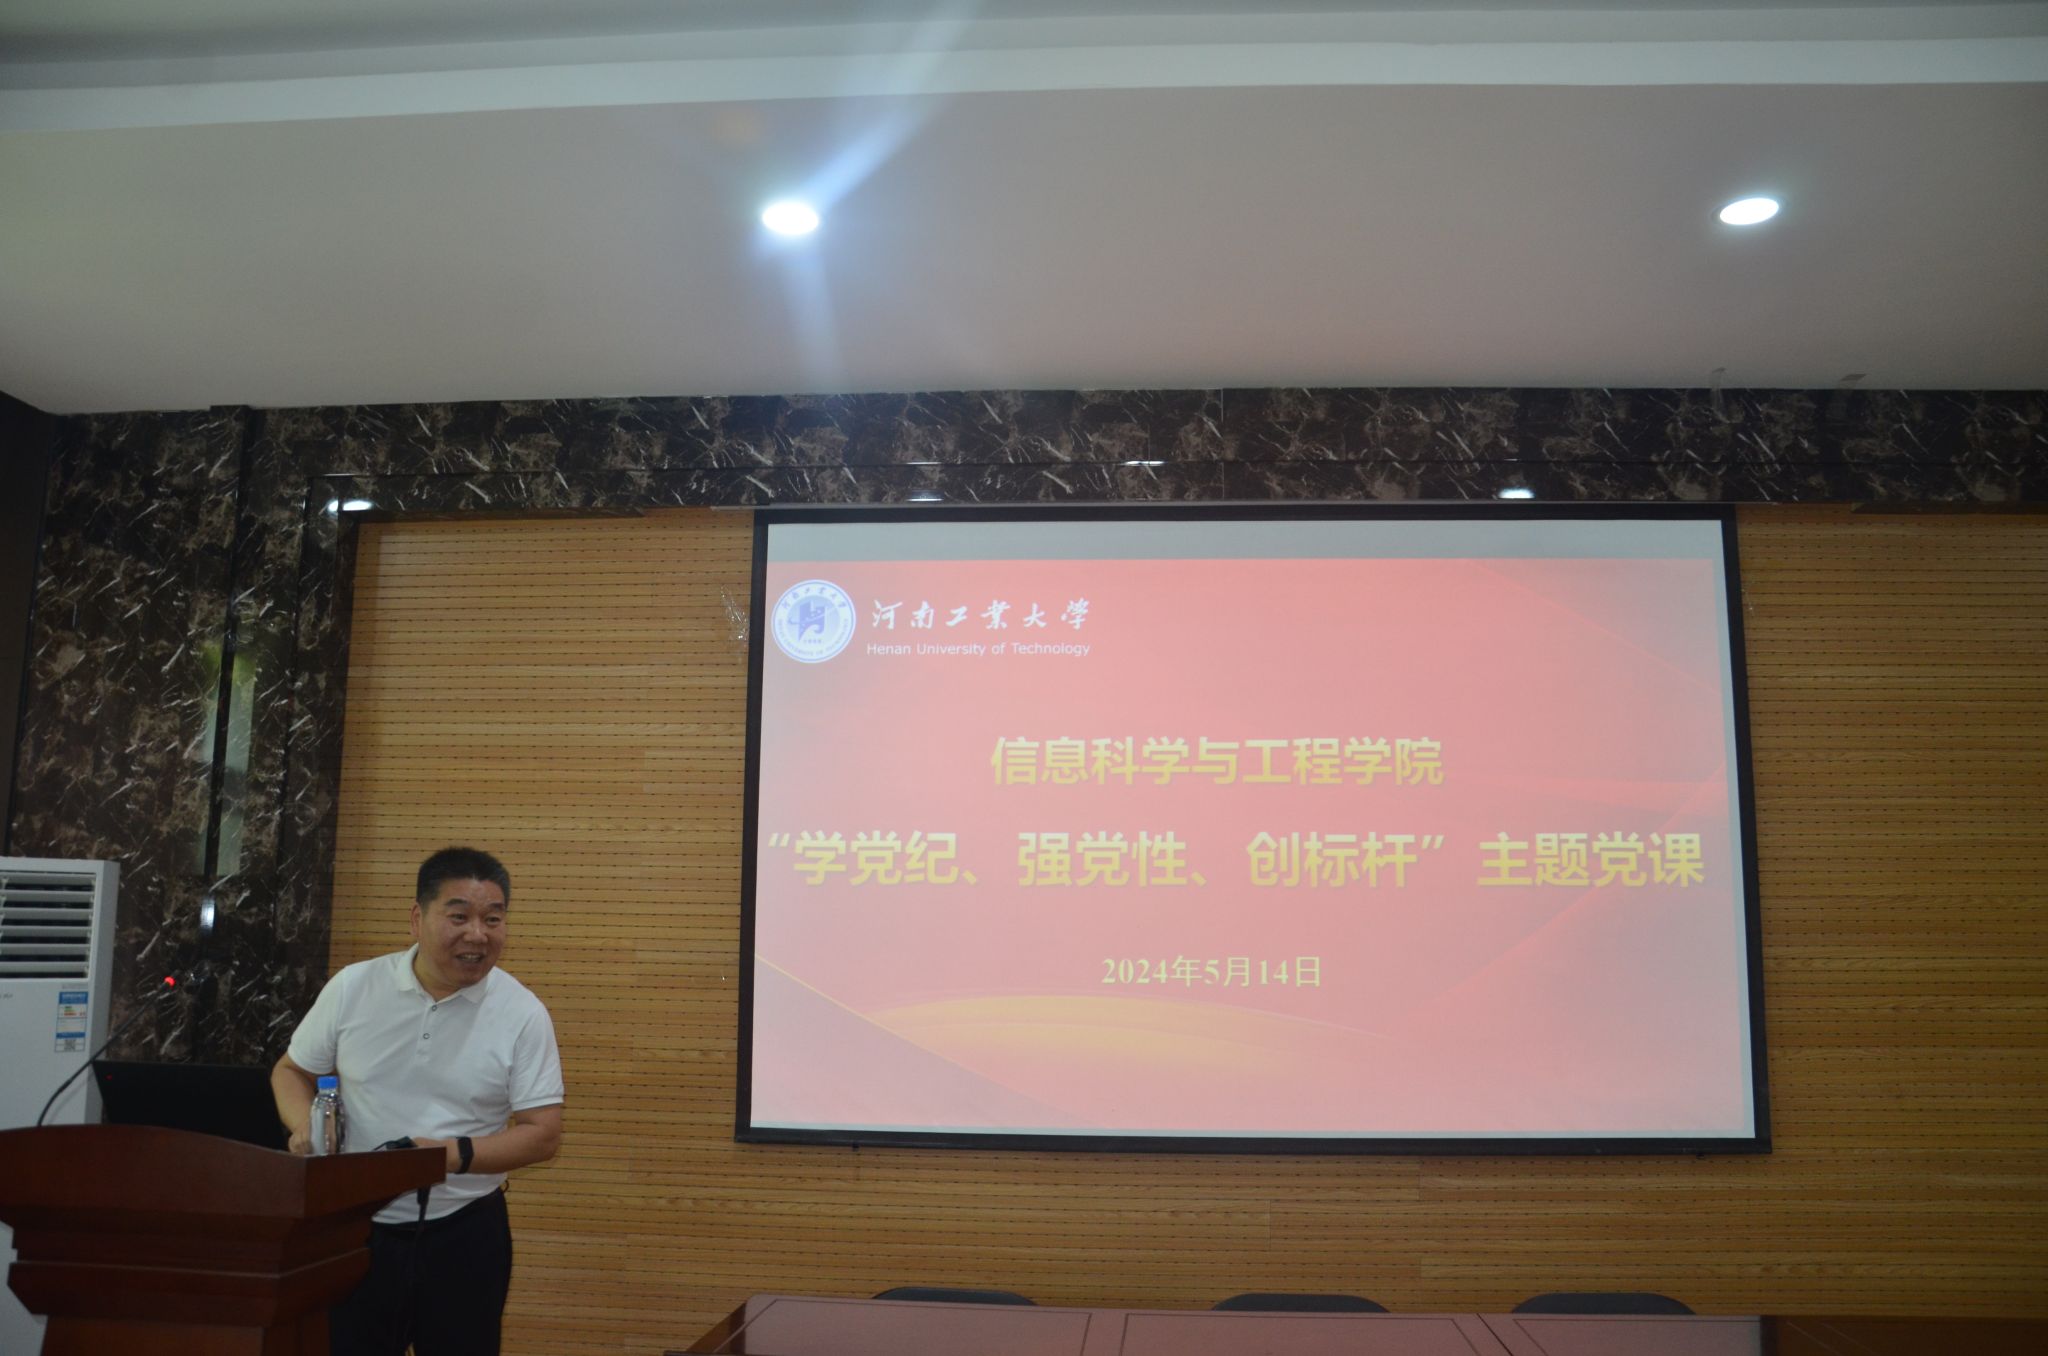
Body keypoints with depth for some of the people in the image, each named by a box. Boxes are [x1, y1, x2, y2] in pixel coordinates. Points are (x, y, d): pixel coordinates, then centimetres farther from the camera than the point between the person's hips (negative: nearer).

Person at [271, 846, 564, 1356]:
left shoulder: (522, 1013, -10)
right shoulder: (352, 988, -5)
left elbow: (542, 1134, -10)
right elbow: (292, 1071, 9)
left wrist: (457, 1154, -24)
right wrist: (306, 1128, -11)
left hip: (464, 1234, -1)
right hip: (357, 1227, 1)